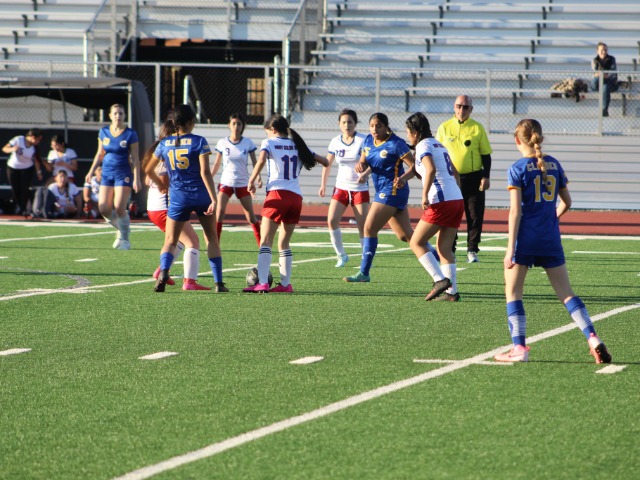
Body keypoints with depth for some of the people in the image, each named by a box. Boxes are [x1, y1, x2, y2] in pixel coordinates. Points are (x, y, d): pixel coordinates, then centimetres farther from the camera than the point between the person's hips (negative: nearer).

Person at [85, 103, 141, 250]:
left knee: (119, 208, -14)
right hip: (107, 173, 4)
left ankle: (124, 238, 3)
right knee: (104, 208, -6)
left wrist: (136, 179, -11)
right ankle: (120, 229, 20)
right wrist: (91, 171, 10)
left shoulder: (130, 134, -6)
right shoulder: (103, 132, 6)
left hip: (123, 174, -4)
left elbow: (135, 159, -5)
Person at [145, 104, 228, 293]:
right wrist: (214, 199, -14)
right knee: (212, 238, 13)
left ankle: (163, 272, -23)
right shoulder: (199, 141, -6)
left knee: (170, 241, 6)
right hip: (201, 196, -1)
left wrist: (161, 185, 34)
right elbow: (205, 172, -14)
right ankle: (218, 283, 10)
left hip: (178, 198, 1)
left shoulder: (164, 144, 5)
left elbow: (148, 169, 16)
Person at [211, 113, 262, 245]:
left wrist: (258, 177, -17)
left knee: (251, 216, 4)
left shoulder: (248, 143, -2)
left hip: (243, 184, 0)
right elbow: (217, 164, 9)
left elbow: (255, 162, -1)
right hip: (225, 183, 0)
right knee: (219, 214, -15)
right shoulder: (222, 143, 0)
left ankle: (262, 245, 15)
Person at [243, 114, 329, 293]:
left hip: (277, 193, -5)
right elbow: (324, 162, 19)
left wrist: (251, 181, -11)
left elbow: (261, 160, -17)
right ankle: (285, 284, 9)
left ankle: (262, 283, -19)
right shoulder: (297, 145, 18)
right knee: (284, 243, 14)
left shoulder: (269, 142, 4)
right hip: (296, 197, 5)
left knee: (265, 241, -7)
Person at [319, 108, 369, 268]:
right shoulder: (335, 142, 3)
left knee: (363, 225, -6)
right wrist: (323, 184, 15)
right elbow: (327, 163, 15)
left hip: (360, 188, -3)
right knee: (332, 220, -10)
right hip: (341, 187, 3)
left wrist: (365, 174, -32)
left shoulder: (363, 141, -8)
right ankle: (341, 256, 4)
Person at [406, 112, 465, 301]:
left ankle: (440, 279, -13)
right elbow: (454, 172, 25)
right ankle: (451, 291, 4)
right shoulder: (438, 144, 20)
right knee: (444, 248, 11)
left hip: (441, 202, -8)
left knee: (416, 243, 0)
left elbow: (431, 170, -23)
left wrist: (425, 196, -23)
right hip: (457, 199, 8)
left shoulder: (423, 146, -5)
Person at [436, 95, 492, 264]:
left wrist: (486, 177, -4)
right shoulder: (444, 128, 4)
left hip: (473, 178, -1)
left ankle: (472, 250, 6)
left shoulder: (477, 128, 2)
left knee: (475, 216, -2)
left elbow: (486, 154, 5)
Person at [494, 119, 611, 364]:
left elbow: (516, 210, -13)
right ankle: (593, 339, -4)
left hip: (525, 239, -4)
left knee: (513, 293, 7)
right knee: (566, 293, 9)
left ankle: (519, 348, 0)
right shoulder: (554, 164, 7)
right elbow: (566, 202, 12)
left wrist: (510, 249, -13)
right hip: (551, 240, 5)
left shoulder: (517, 169, -8)